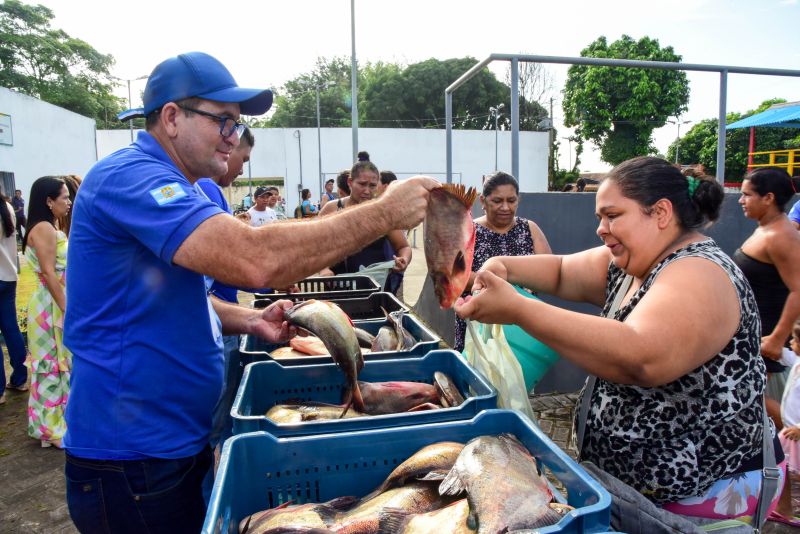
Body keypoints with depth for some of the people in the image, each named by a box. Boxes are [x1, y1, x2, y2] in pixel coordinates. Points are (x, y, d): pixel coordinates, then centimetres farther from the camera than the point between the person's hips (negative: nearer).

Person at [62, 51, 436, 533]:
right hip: (133, 461, -9)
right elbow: (255, 258, -36)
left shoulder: (164, 185, 12)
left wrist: (249, 321, -1)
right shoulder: (130, 177, -22)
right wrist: (385, 213, -30)